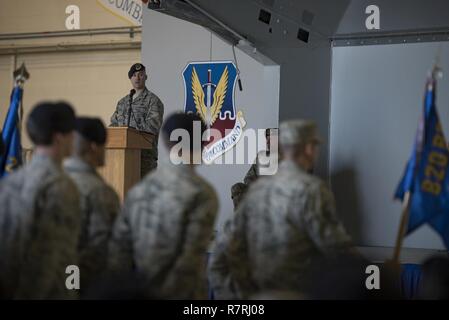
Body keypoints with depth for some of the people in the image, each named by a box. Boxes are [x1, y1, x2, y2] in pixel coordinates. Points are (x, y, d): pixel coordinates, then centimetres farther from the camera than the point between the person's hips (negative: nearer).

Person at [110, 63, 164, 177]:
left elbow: (154, 125, -11)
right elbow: (114, 123, 22)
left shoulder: (153, 100, 1)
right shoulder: (122, 102, 21)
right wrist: (113, 128, -2)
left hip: (144, 153, -5)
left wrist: (131, 128, -18)